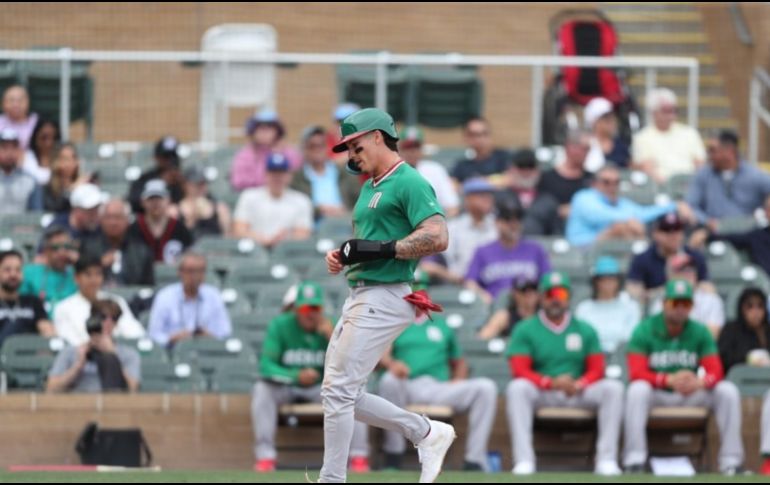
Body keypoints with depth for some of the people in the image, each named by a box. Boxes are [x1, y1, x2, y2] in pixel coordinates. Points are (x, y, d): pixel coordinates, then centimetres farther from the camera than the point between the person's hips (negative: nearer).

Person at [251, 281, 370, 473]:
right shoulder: (280, 325, -11)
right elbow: (266, 366, -19)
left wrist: (332, 337, -28)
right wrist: (297, 376, -34)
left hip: (321, 388, 1)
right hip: (286, 387, -1)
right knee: (261, 389, -31)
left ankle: (359, 457, -23)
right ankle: (265, 458, -30)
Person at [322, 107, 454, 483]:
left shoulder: (409, 183, -10)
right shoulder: (369, 188, 21)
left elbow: (437, 238, -21)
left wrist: (382, 249, -22)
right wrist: (341, 256, 8)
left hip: (383, 299, -10)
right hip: (359, 297, 10)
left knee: (338, 391, -11)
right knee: (340, 394, 10)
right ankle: (426, 433, 19)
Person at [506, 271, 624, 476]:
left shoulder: (585, 330, 12)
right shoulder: (525, 330, 4)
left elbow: (596, 370, 6)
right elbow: (520, 372, -6)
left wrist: (579, 385, -17)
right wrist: (551, 382, -23)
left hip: (579, 393, 2)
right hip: (540, 393, -2)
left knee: (613, 388, -23)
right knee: (517, 388, -34)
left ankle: (606, 460, -28)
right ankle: (524, 461, -40)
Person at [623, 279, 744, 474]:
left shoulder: (700, 332, 0)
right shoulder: (644, 330, -9)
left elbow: (716, 372, -7)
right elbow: (636, 374, -19)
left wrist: (701, 382, -33)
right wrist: (670, 380, -36)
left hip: (690, 396, 3)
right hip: (656, 395, -3)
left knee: (728, 391, -19)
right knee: (637, 390, -36)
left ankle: (731, 462, -19)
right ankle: (634, 461, -39)